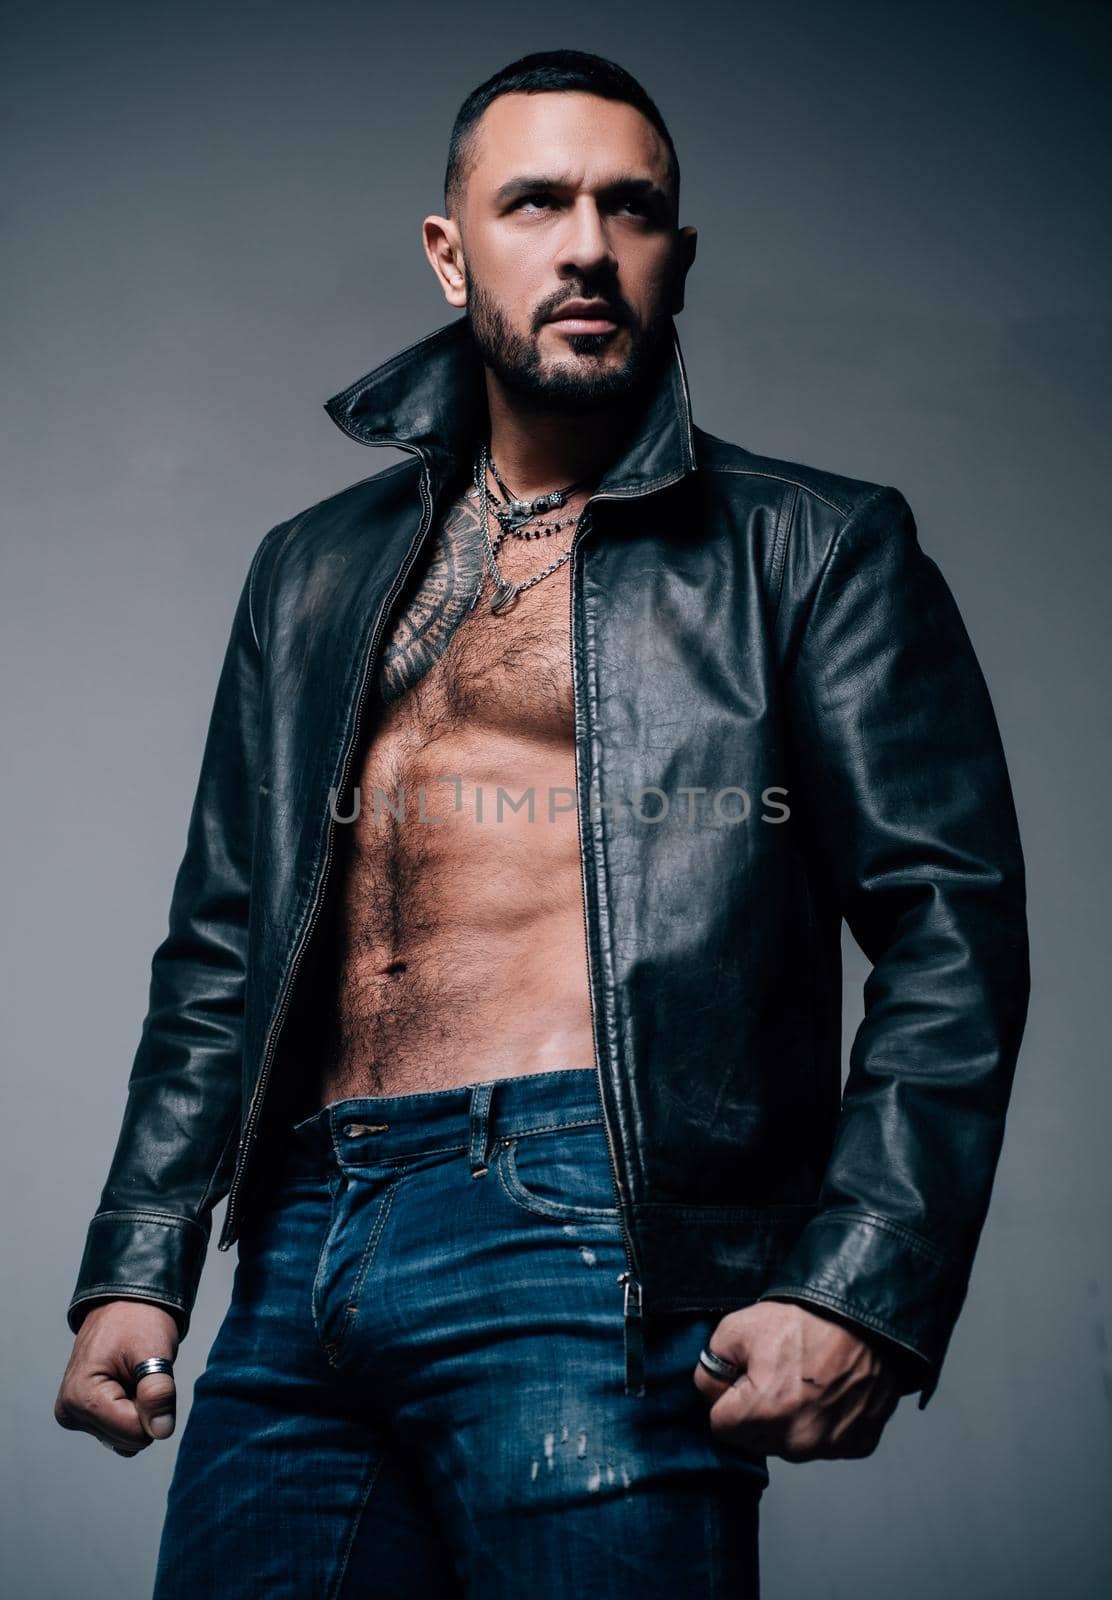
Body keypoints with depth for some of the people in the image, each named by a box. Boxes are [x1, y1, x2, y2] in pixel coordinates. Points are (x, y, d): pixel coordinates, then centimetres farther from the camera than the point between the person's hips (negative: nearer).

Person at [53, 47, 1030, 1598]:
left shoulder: (814, 550, 5)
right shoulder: (313, 572, 18)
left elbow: (949, 931, -3)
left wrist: (861, 1293, -15)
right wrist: (136, 1269, 10)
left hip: (588, 1242, -4)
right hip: (304, 1258, 5)